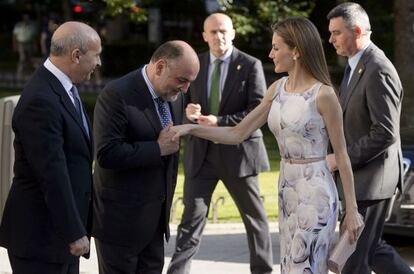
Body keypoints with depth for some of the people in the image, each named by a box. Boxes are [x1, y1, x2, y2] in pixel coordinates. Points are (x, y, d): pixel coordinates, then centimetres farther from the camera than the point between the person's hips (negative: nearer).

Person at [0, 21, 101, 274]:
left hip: (62, 229, 10)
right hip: (40, 234, -10)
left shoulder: (63, 88, 9)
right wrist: (74, 233, -21)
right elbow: (52, 174, -23)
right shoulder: (41, 101, -22)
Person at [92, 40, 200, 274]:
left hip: (156, 217, 8)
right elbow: (108, 154, -25)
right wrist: (158, 148, -22)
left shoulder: (174, 96, 7)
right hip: (121, 218, -7)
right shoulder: (117, 95, -18)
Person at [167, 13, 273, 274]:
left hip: (238, 151, -2)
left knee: (254, 215, 11)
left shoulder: (250, 65, -6)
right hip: (201, 152, 2)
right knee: (192, 215, -3)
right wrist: (187, 110, -10)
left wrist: (221, 122, -20)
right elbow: (185, 99, 14)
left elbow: (260, 111, -12)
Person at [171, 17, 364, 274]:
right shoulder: (278, 89, 7)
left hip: (315, 192, -7)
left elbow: (342, 154, -9)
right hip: (287, 190, 7)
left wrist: (352, 210, -8)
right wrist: (190, 128, -3)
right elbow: (238, 133, 8)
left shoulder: (323, 94, -13)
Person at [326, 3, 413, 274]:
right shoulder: (356, 66, 12)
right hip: (359, 176, 10)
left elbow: (385, 133, -24)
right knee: (370, 248, 15)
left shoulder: (378, 71, -20)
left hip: (371, 177, -10)